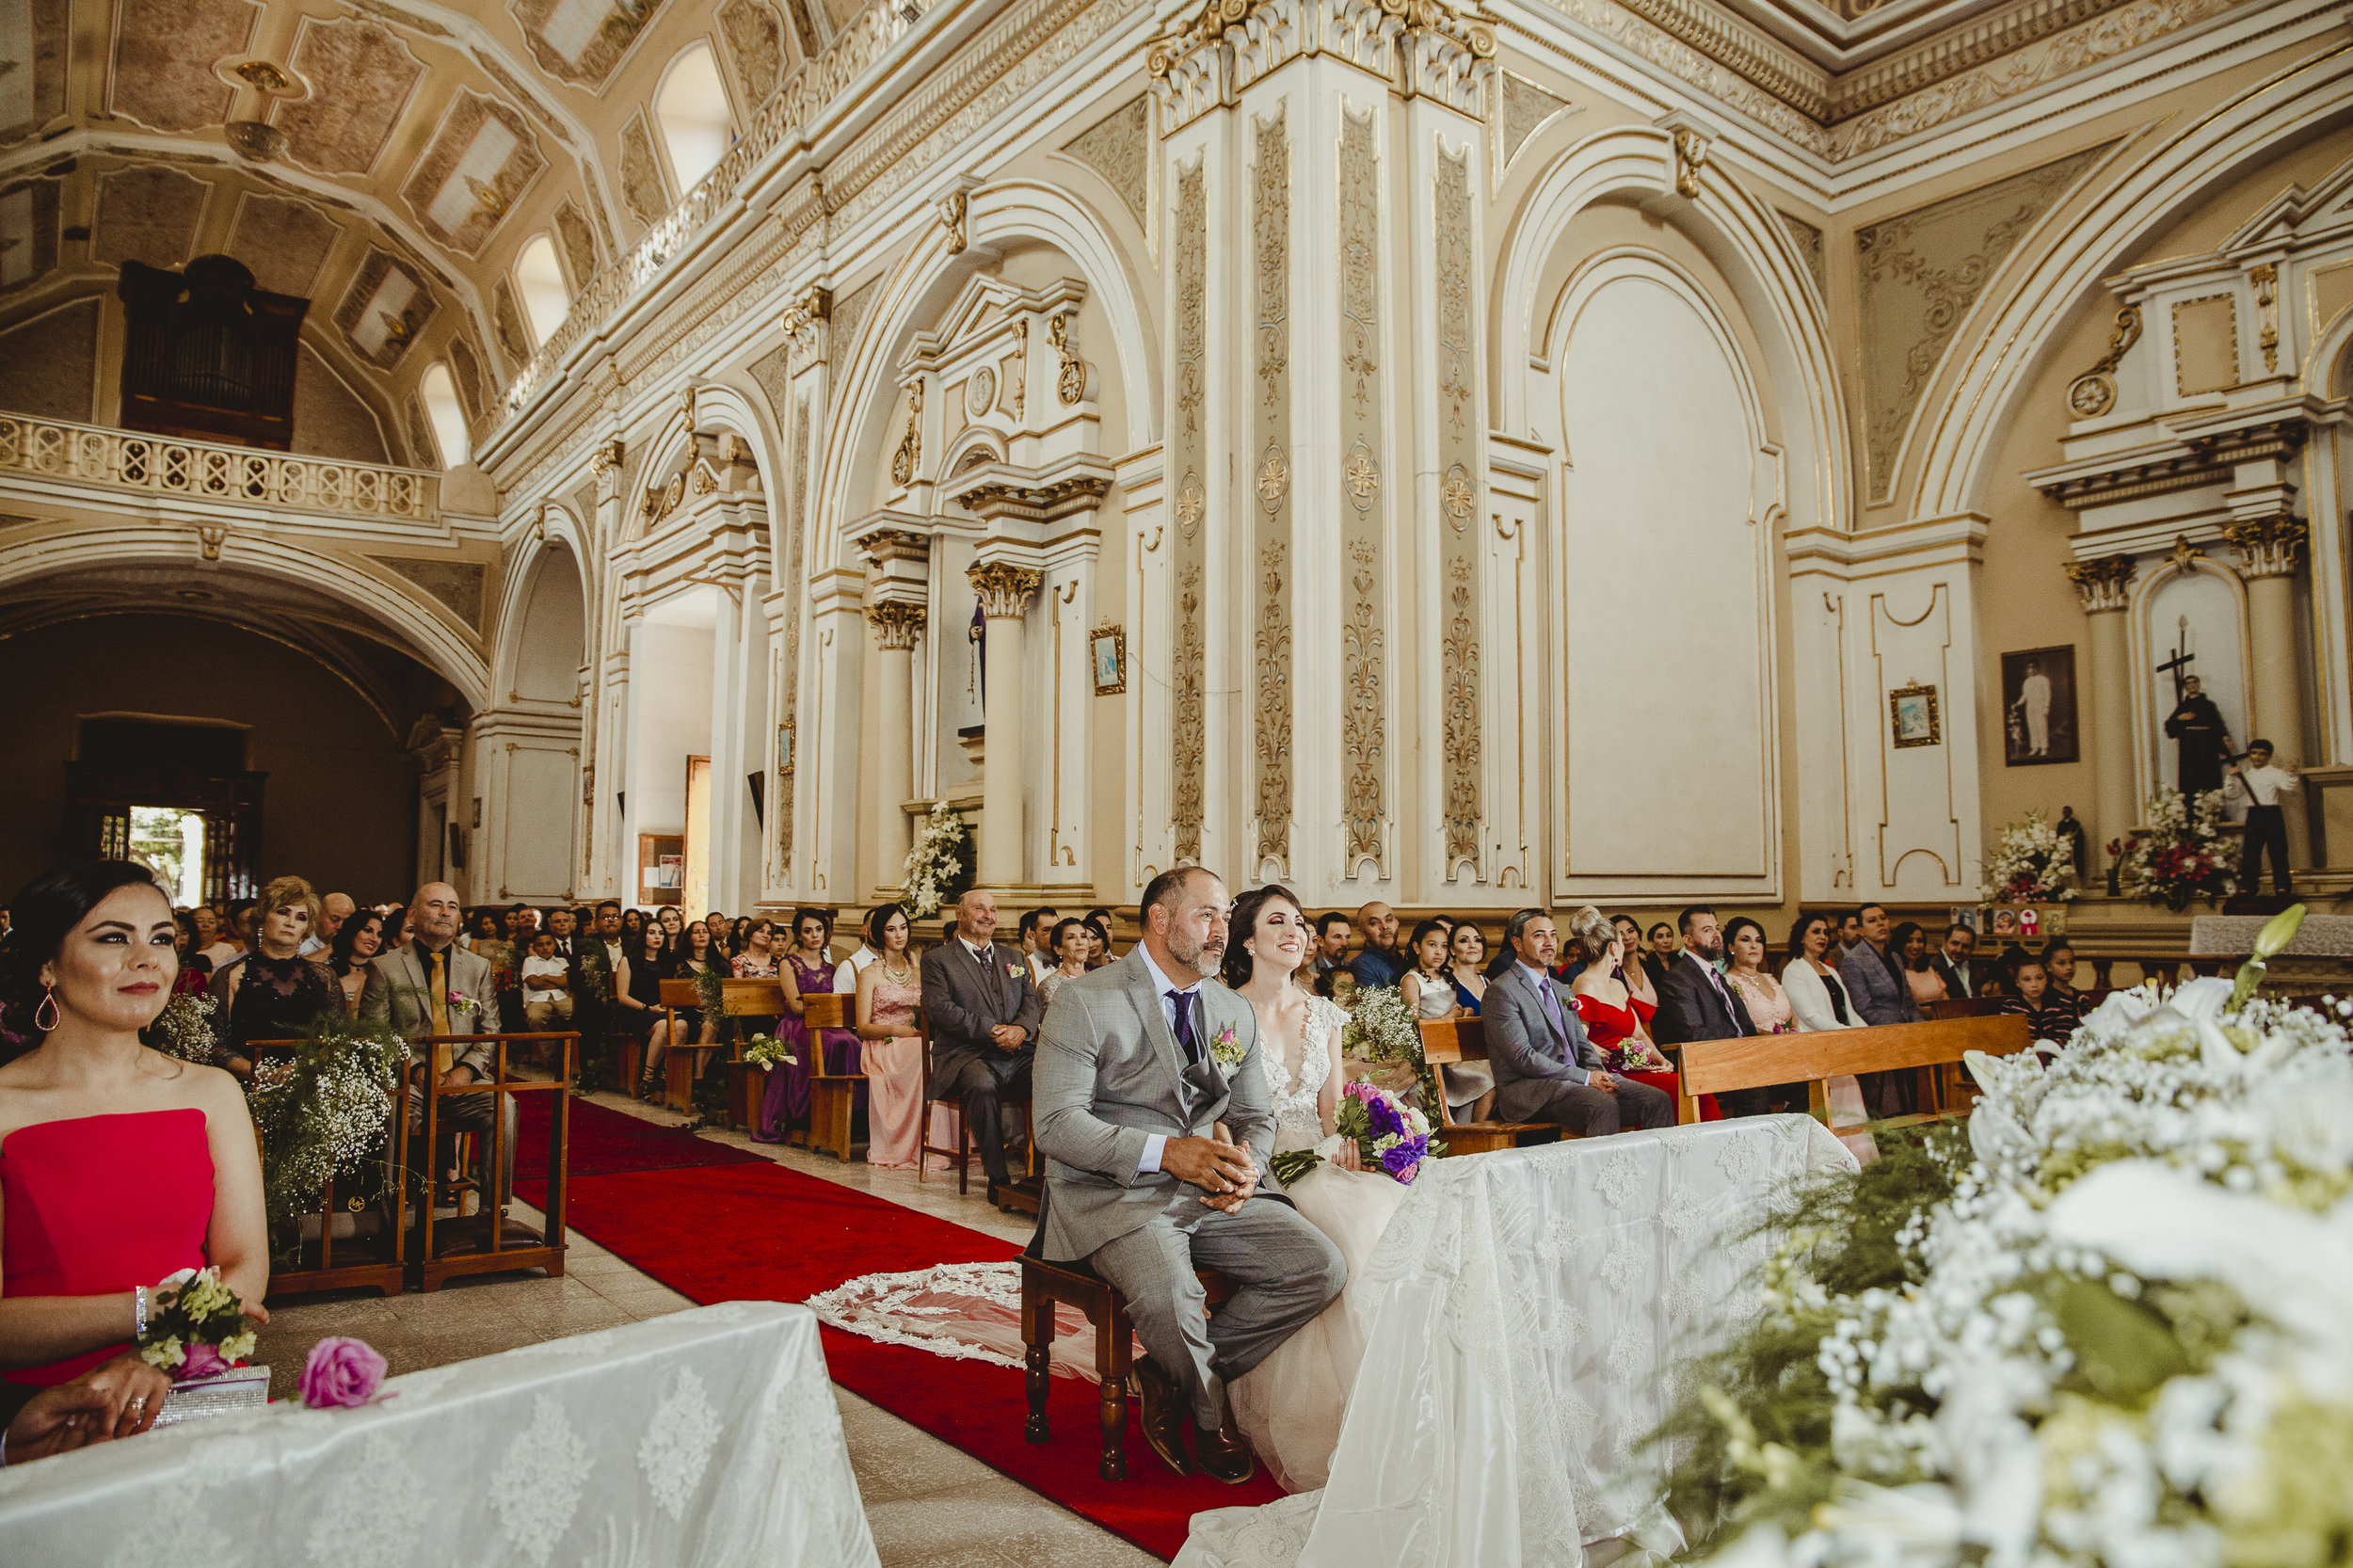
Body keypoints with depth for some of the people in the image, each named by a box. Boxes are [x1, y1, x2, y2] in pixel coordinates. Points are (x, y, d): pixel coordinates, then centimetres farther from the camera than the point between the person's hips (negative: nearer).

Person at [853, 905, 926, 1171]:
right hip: (883, 1048, -4)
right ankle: (921, 1147, -31)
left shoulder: (918, 970, 20)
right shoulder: (869, 974, 5)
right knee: (925, 1059, -36)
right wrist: (896, 1030, -20)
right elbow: (863, 1028, -1)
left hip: (917, 1042, 4)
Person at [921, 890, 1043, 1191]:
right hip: (967, 1054, -4)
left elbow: (1032, 1001, 16)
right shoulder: (939, 959, 9)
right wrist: (991, 1031, -15)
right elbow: (940, 1008, -6)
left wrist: (1021, 1029, -8)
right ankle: (998, 1177, -25)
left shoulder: (1012, 957, 25)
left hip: (1018, 1053, 4)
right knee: (982, 1086, -38)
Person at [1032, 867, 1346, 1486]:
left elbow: (1256, 1116, 18)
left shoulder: (1238, 1015, 14)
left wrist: (1246, 1162, -7)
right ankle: (1211, 1411, 2)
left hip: (1215, 1195, 6)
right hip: (1114, 1193, -6)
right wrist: (1164, 1151, -23)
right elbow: (1056, 1124, -12)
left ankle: (1173, 1378, 2)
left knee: (1322, 1269, -14)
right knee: (1170, 1296, -34)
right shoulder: (1086, 1001, -6)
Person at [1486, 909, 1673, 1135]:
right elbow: (1522, 1057, -14)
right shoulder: (1501, 991, -6)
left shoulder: (1562, 991, 23)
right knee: (1604, 1105, -34)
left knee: (1658, 1100, -10)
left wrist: (1600, 1077, -2)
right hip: (1528, 1089, -8)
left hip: (1571, 1081, 8)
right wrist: (1586, 1078, -16)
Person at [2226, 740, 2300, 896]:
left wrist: (2290, 774, -27)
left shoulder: (2275, 773, 2)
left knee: (2277, 850, -1)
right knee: (2251, 850, 2)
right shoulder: (2245, 776, 13)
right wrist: (2232, 778, -3)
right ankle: (2247, 885, 7)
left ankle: (2282, 885, 6)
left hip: (2272, 814, -3)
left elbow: (2289, 788, -10)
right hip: (2253, 814, 3)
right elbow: (2232, 795, 10)